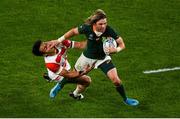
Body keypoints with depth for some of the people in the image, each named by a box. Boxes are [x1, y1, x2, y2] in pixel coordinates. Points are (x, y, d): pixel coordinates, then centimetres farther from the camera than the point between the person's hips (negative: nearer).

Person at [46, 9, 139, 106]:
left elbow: (121, 44, -24)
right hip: (87, 57, 1)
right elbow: (73, 31, -9)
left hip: (103, 58, -1)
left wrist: (116, 50, -46)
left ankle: (125, 99, 13)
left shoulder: (109, 30, -31)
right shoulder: (87, 28, -30)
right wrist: (58, 41, -8)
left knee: (115, 80, -14)